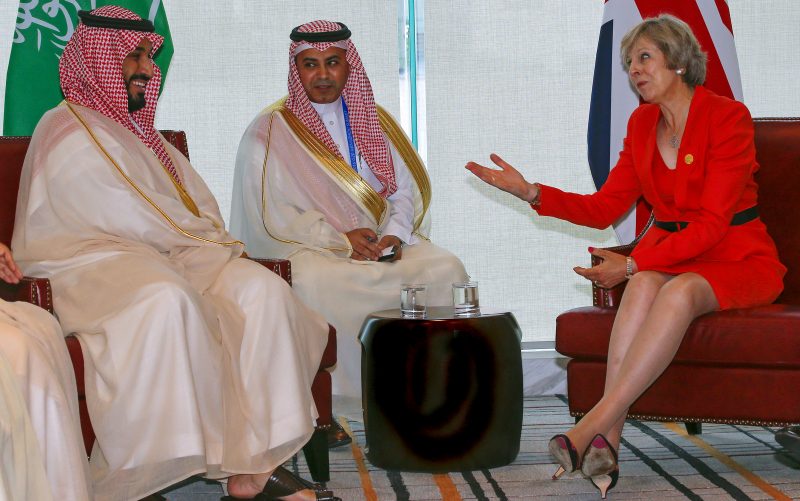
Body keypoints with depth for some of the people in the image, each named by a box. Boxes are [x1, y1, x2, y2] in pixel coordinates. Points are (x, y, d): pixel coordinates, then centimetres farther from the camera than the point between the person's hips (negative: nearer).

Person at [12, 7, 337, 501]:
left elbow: (196, 199, 19)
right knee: (165, 299, -41)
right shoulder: (70, 133, -4)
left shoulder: (135, 127, 24)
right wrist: (209, 240, -3)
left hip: (165, 254, 8)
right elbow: (132, 219, -11)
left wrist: (211, 237, -2)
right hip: (91, 262, -8)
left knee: (260, 287, -18)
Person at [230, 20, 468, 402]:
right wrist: (338, 239, -15)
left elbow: (406, 190, 14)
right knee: (314, 282, -39)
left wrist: (396, 234, -8)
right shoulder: (269, 133, 3)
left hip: (384, 243, 4)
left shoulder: (374, 122, 18)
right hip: (309, 248, -4)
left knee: (445, 269, -24)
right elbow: (270, 214, -6)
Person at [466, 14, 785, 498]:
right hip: (669, 255, 4)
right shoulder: (642, 123, 10)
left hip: (737, 259, -4)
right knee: (645, 286, -31)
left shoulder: (728, 116, -10)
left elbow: (712, 223, -17)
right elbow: (606, 208, 9)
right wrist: (533, 192, -4)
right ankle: (607, 442, -42)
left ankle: (592, 425, -42)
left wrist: (633, 264, -24)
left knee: (679, 291, -36)